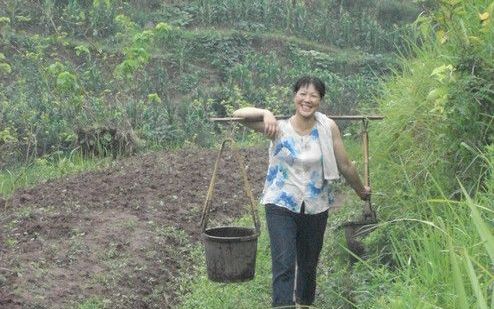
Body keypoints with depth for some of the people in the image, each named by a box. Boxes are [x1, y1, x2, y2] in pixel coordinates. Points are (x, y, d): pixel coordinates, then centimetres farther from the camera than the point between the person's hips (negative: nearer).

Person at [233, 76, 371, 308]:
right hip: (281, 205, -3)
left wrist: (362, 191, 16)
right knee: (284, 265, -15)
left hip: (316, 208, 3)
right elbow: (239, 114, -17)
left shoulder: (328, 128, -5)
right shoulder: (279, 128, -10)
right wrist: (266, 113, -33)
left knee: (308, 265, 18)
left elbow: (345, 166, 6)